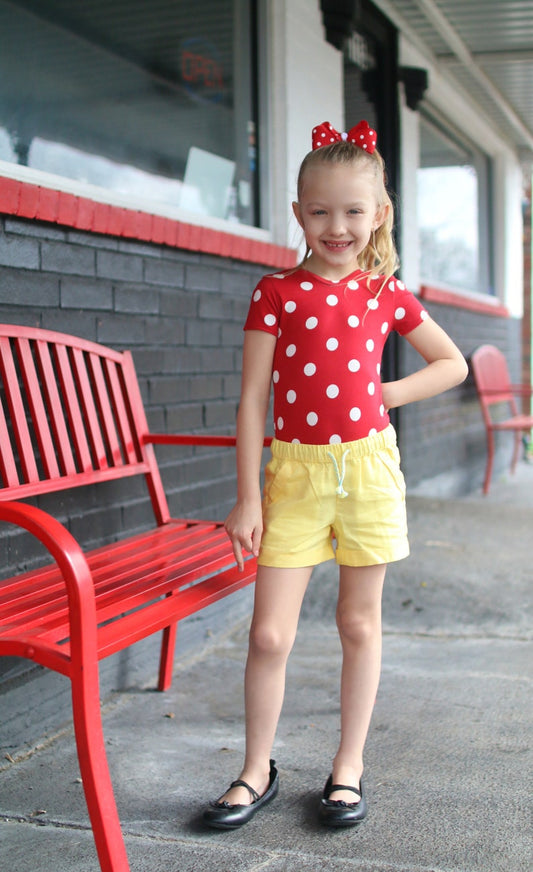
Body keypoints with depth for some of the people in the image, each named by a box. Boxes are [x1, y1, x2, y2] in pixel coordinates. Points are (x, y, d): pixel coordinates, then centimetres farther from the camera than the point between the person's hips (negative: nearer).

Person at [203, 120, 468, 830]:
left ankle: (349, 767, 25)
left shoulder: (386, 293, 5)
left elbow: (453, 364, 17)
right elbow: (253, 400, -2)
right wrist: (248, 498, -5)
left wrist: (387, 395, 2)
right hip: (295, 471, -1)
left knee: (360, 624, 10)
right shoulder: (277, 292, -1)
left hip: (368, 465, 2)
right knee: (270, 634, -2)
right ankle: (258, 772, 18)